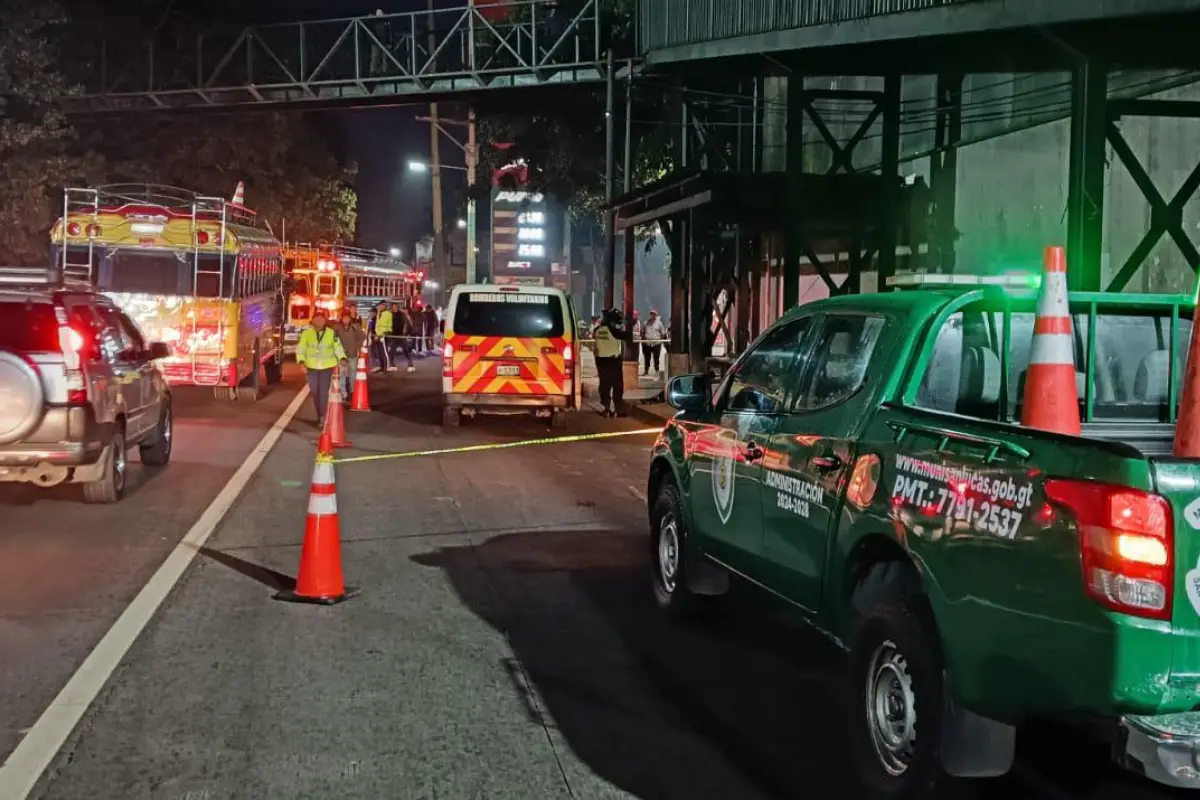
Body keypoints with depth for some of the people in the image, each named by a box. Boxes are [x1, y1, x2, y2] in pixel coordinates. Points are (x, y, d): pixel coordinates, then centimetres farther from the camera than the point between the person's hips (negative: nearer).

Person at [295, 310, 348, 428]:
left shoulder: (332, 333, -2)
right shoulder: (306, 332, -3)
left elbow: (338, 347, 2)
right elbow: (300, 348, -2)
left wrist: (342, 359, -15)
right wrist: (301, 362, -15)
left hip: (327, 367, -1)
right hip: (311, 367, 1)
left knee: (324, 392, -6)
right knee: (314, 392, 10)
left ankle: (323, 417, 0)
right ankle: (319, 415, 27)